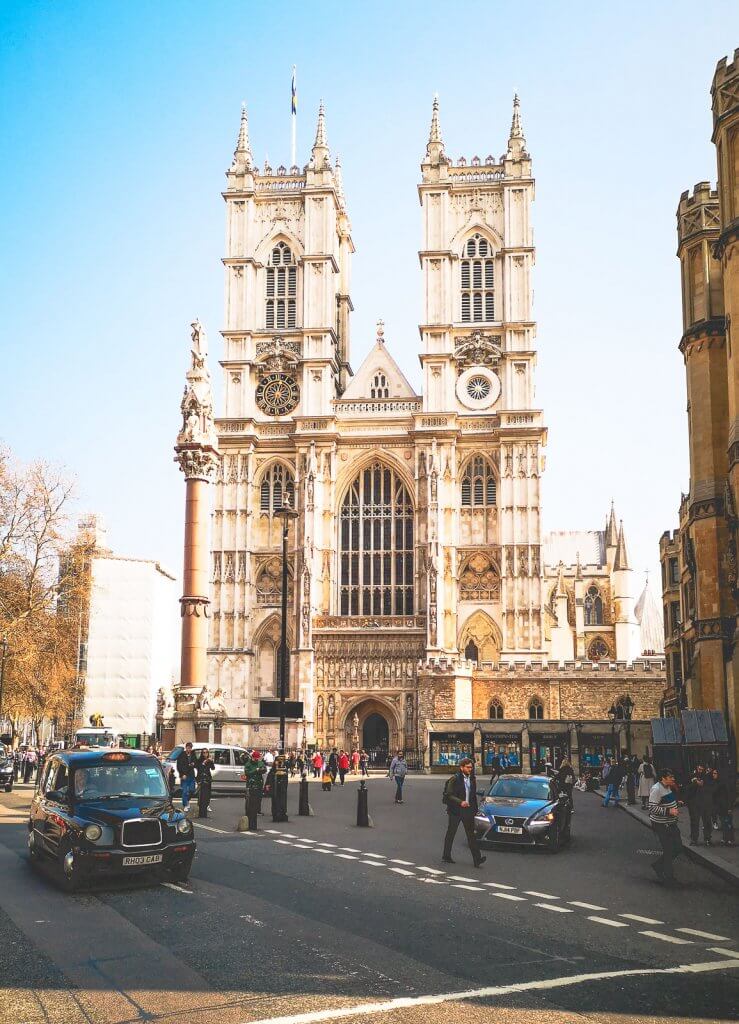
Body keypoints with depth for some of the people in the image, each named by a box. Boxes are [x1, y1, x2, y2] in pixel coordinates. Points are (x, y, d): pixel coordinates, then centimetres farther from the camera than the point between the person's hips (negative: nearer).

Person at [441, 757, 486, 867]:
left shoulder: (472, 780, 9)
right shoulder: (454, 779, -9)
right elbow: (449, 795, -12)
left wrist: (475, 809, 11)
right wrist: (460, 802, -23)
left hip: (468, 810, 4)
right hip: (455, 810, -4)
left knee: (471, 834, -3)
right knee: (451, 834, 8)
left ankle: (477, 859, -11)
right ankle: (446, 856, 21)